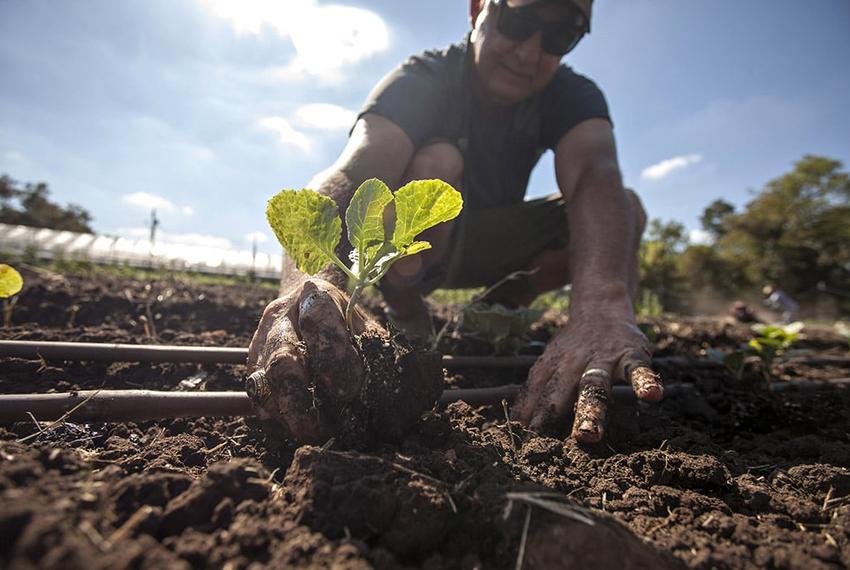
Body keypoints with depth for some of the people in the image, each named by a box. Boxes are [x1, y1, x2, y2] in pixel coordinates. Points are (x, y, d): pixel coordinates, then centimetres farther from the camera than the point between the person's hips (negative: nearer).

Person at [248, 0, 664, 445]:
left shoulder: (573, 96, -13)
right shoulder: (418, 83, -23)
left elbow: (596, 175, -36)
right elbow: (351, 174, -42)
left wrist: (602, 301, -57)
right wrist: (311, 283, -65)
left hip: (493, 244, 4)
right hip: (407, 250, -3)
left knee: (627, 208, -14)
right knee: (434, 161, -33)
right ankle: (403, 313, -14)